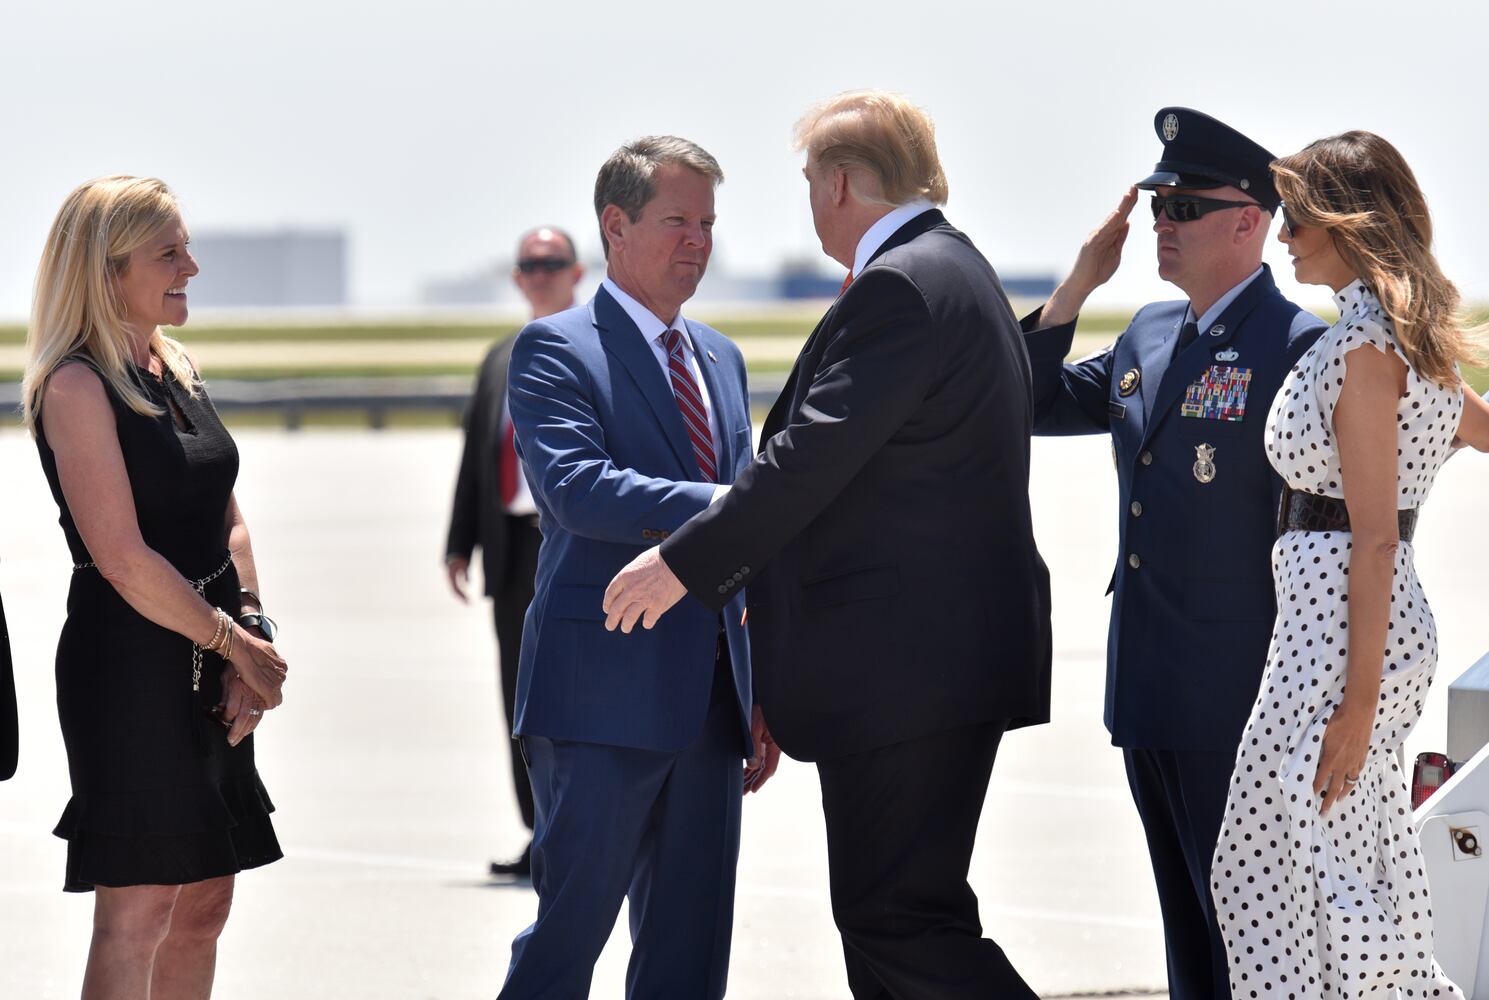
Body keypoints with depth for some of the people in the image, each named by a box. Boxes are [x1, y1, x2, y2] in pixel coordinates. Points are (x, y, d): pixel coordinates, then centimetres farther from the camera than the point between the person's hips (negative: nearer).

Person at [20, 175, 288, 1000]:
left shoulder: (178, 370, 13)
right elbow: (123, 559, -18)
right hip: (128, 670, -8)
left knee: (203, 906, 10)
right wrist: (237, 642, -10)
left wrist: (250, 644, -1)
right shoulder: (77, 386, -13)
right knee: (136, 909, -8)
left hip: (209, 675, 8)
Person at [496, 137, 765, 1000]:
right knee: (570, 931, -7)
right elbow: (577, 488, -20)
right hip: (604, 697, -7)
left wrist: (760, 698, 17)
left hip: (708, 697, 7)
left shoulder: (721, 360, 19)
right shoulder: (555, 350, -3)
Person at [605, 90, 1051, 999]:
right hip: (933, 660, 11)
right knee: (880, 918, 13)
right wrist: (745, 573, 28)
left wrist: (686, 565, -10)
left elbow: (813, 454, -19)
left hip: (903, 665, -11)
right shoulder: (951, 271, 18)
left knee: (902, 922, -10)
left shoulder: (901, 287, -15)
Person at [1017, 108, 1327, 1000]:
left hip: (1236, 692, -8)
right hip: (1151, 689, 8)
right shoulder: (1150, 335, 12)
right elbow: (1040, 405, 19)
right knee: (1188, 926, 15)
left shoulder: (1297, 347, -13)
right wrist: (1079, 283, 7)